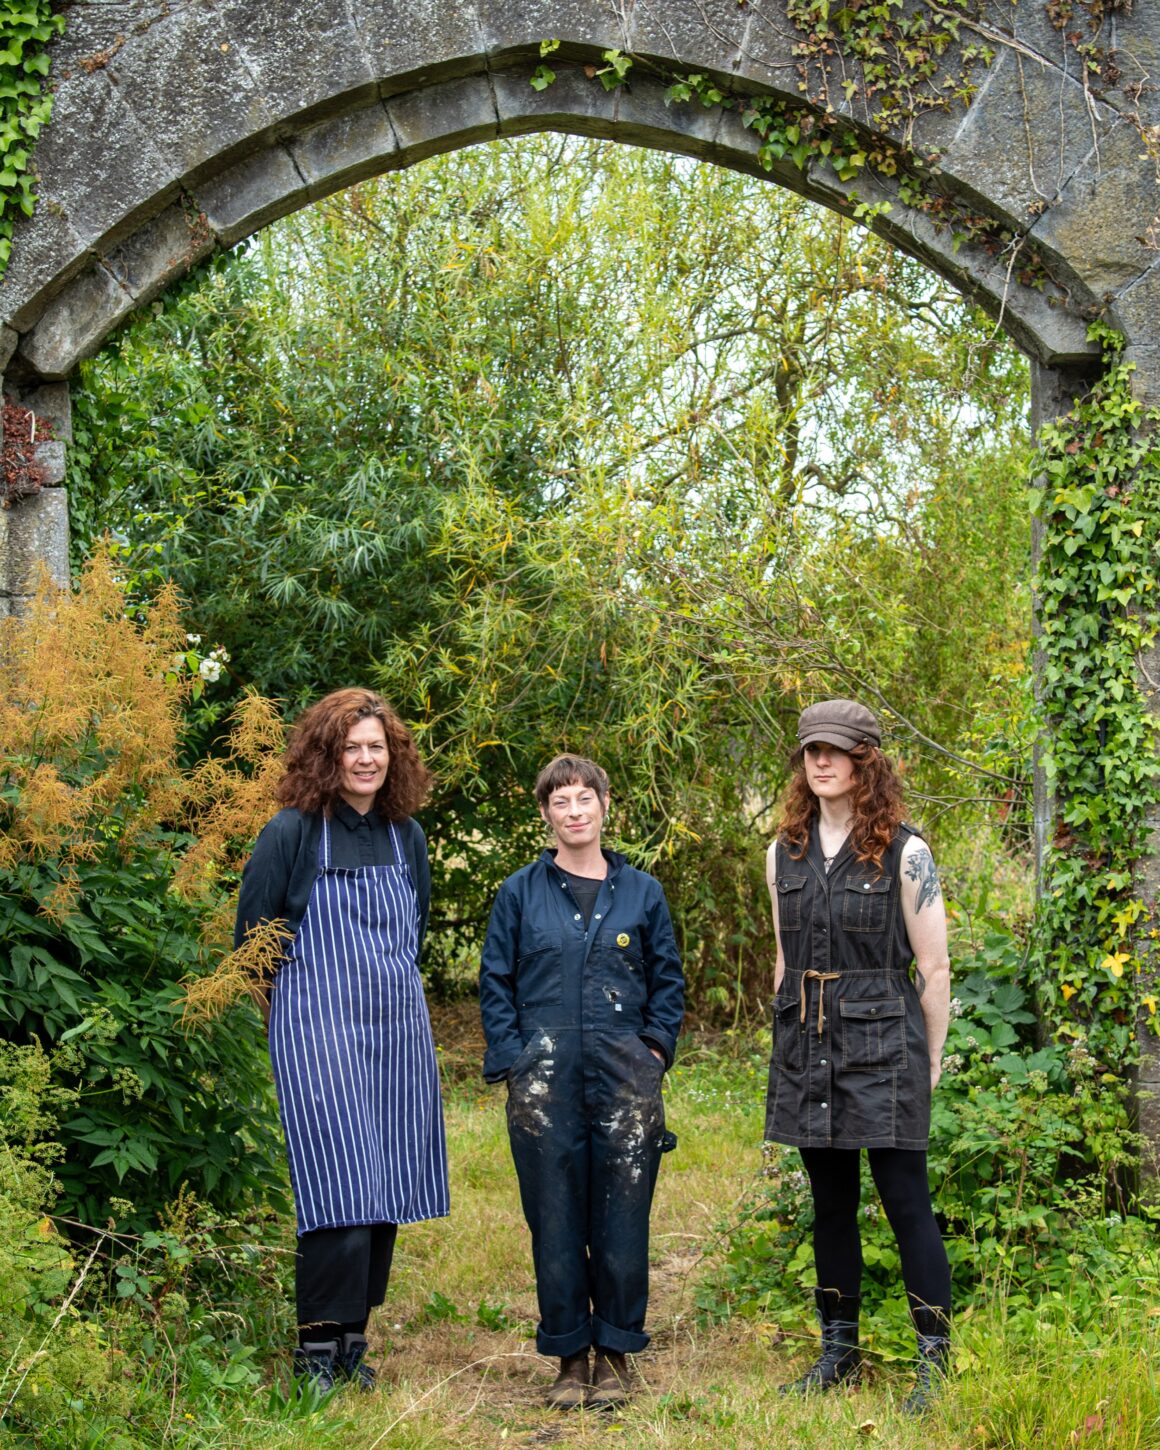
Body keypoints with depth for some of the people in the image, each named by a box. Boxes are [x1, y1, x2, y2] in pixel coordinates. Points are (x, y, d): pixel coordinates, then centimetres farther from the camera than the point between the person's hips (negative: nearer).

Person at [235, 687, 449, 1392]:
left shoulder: (406, 836, 10)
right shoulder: (294, 832, -6)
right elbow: (253, 932, -1)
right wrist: (306, 996, 4)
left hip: (399, 1025, 6)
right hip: (319, 1029, -6)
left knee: (389, 1191, 6)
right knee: (342, 1190, -13)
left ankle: (354, 1341, 17)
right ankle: (318, 1353, -6)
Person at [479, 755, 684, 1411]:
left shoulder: (642, 892, 9)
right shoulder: (520, 893, 6)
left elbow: (669, 980, 13)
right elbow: (495, 982, 7)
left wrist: (656, 1048, 2)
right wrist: (512, 1058, -2)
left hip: (625, 1079, 0)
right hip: (545, 1081, 0)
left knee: (622, 1220, 1)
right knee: (555, 1221, 2)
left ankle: (616, 1353, 14)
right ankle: (569, 1357, 14)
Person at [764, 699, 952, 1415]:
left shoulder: (904, 852, -5)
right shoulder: (785, 853, 10)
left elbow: (933, 967, -3)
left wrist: (929, 1060, -1)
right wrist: (791, 1041, 15)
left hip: (883, 1046, -5)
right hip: (807, 1052, 5)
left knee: (907, 1201, -5)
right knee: (830, 1203, 11)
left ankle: (936, 1362, 1)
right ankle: (839, 1350, 19)